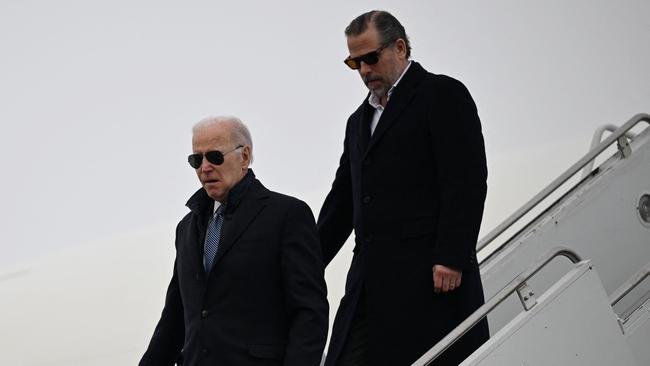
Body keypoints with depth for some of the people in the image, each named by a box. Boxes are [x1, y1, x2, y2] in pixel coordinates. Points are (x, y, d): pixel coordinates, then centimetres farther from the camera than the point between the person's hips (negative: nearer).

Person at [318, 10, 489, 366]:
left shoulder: (443, 95, 1)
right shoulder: (360, 119, 25)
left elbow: (467, 183, -9)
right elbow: (342, 201, 26)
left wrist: (452, 260, -17)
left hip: (433, 278, -7)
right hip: (371, 284, 7)